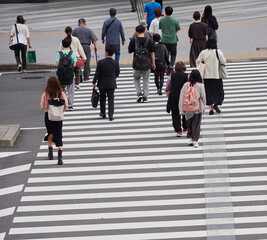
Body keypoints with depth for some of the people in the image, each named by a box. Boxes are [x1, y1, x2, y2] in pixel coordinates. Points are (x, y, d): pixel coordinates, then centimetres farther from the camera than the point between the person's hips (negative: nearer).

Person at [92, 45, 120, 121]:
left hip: (102, 84, 0)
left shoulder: (100, 62, -14)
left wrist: (94, 82, 2)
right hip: (111, 84, 1)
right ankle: (110, 115, -3)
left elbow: (97, 74, -9)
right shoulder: (115, 63, -9)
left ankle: (103, 113, 27)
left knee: (102, 98, 18)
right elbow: (117, 74, 2)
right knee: (111, 99, 5)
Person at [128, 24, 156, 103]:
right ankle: (145, 97, 10)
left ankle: (139, 93, 5)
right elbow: (152, 53, 1)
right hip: (147, 64, 1)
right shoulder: (149, 41, -4)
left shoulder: (133, 40, -9)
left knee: (136, 79, 20)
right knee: (146, 80, 14)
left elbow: (129, 51, 0)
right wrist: (153, 63, 11)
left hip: (137, 64, -1)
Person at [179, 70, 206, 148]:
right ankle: (195, 140, 3)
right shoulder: (200, 86, -9)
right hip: (198, 108, -2)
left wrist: (182, 110, 2)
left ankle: (191, 138, 14)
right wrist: (203, 108, 11)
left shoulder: (186, 85, -4)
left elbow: (182, 97, -3)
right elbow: (203, 97, -3)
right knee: (196, 124, 6)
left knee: (189, 123, 17)